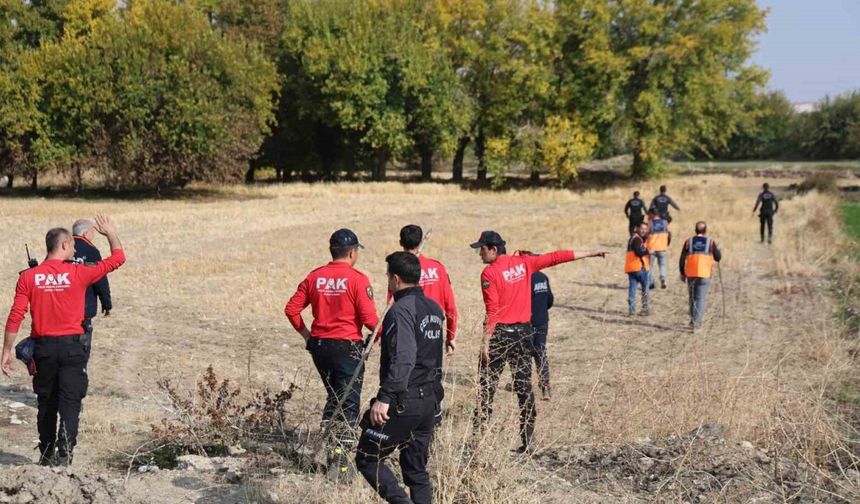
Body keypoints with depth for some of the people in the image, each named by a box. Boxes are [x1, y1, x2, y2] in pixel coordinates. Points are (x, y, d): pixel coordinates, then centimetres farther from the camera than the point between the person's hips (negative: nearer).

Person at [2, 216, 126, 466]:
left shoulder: (29, 277, -2)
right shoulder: (78, 273, -7)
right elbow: (118, 258, 2)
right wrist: (111, 233, 18)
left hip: (43, 346, 3)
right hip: (72, 345, -2)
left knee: (46, 402, 14)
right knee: (70, 401, -1)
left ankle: (46, 454, 23)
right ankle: (64, 452, -11)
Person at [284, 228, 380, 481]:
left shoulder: (315, 277, 3)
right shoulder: (357, 279, -12)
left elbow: (291, 309, 4)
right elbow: (369, 318, -16)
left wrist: (306, 334, 16)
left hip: (319, 346, 5)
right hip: (347, 347, -5)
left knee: (333, 397, 23)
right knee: (349, 403, 1)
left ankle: (331, 447, 24)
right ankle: (339, 460, -6)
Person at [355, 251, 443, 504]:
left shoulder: (401, 309, -16)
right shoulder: (434, 308, 12)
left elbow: (403, 359, -26)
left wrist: (384, 398, -27)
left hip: (403, 402, -8)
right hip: (429, 398, 8)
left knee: (368, 459, 1)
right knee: (416, 469, 14)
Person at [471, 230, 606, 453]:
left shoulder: (489, 273, -11)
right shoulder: (523, 263, 5)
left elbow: (492, 312, -15)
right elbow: (556, 257, 9)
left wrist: (485, 342, -14)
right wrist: (590, 253, 17)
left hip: (499, 334, -6)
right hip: (523, 332, 6)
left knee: (487, 386, 0)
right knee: (524, 387, 9)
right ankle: (527, 442, 10)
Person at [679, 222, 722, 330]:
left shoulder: (689, 241, 3)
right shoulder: (710, 242, -1)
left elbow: (682, 259, 3)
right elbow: (718, 258, 7)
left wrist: (682, 273, 15)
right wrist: (717, 250, 28)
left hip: (690, 274, 2)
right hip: (704, 275, -2)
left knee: (692, 298, 18)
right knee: (701, 299, 0)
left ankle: (693, 320, 28)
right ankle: (697, 323, -9)